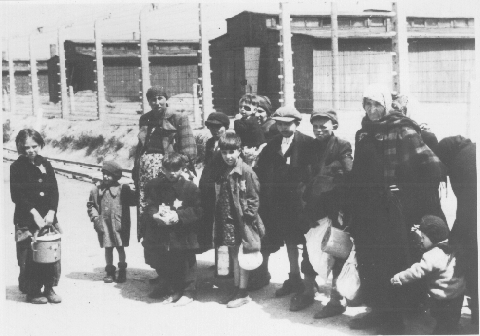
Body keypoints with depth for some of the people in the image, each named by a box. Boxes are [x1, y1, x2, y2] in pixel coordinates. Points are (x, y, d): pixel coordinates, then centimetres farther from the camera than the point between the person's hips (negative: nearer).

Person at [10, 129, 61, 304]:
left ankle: (49, 288, 17)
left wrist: (51, 212, -9)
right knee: (30, 257, -2)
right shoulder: (16, 167, -3)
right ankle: (32, 291, 12)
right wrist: (35, 214, -17)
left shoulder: (46, 165, 9)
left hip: (48, 217, 4)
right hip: (26, 220, -4)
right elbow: (17, 195, -10)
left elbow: (54, 191, 6)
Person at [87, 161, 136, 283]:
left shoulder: (123, 189, -4)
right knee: (108, 248, 9)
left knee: (120, 248, 6)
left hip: (119, 224, -2)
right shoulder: (96, 190, 4)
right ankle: (110, 272, 19)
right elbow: (90, 205, 9)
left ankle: (122, 272, 19)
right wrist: (95, 217, -1)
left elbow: (133, 202, -2)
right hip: (104, 224, 2)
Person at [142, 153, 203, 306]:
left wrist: (178, 216, -21)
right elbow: (149, 206, 2)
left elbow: (197, 211, -8)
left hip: (183, 235, -3)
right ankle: (172, 290, 30)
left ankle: (188, 292, 19)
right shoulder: (155, 185, 1)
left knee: (186, 264, 5)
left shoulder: (190, 188, -7)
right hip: (161, 234, 4)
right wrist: (155, 215, -20)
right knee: (164, 264, 14)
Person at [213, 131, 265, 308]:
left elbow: (254, 197, -10)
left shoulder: (246, 171, -12)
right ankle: (237, 288, 26)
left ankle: (243, 293, 9)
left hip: (242, 220, -6)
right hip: (227, 220, 6)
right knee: (234, 255, 15)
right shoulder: (221, 172, 7)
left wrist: (248, 215, -15)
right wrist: (218, 218, 10)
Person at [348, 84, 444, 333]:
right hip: (367, 210, 6)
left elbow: (432, 166, -15)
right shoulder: (363, 134, 10)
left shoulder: (402, 131, -11)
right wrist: (353, 205, 10)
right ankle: (378, 310, 28)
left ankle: (394, 316, 15)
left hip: (392, 210, -6)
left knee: (393, 262, 2)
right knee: (368, 262, 12)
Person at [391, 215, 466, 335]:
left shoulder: (432, 256, -24)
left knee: (443, 327, 4)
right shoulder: (450, 248, 2)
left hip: (444, 300, -8)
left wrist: (397, 279, -14)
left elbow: (416, 271, -23)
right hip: (458, 294, 8)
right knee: (452, 326, 21)